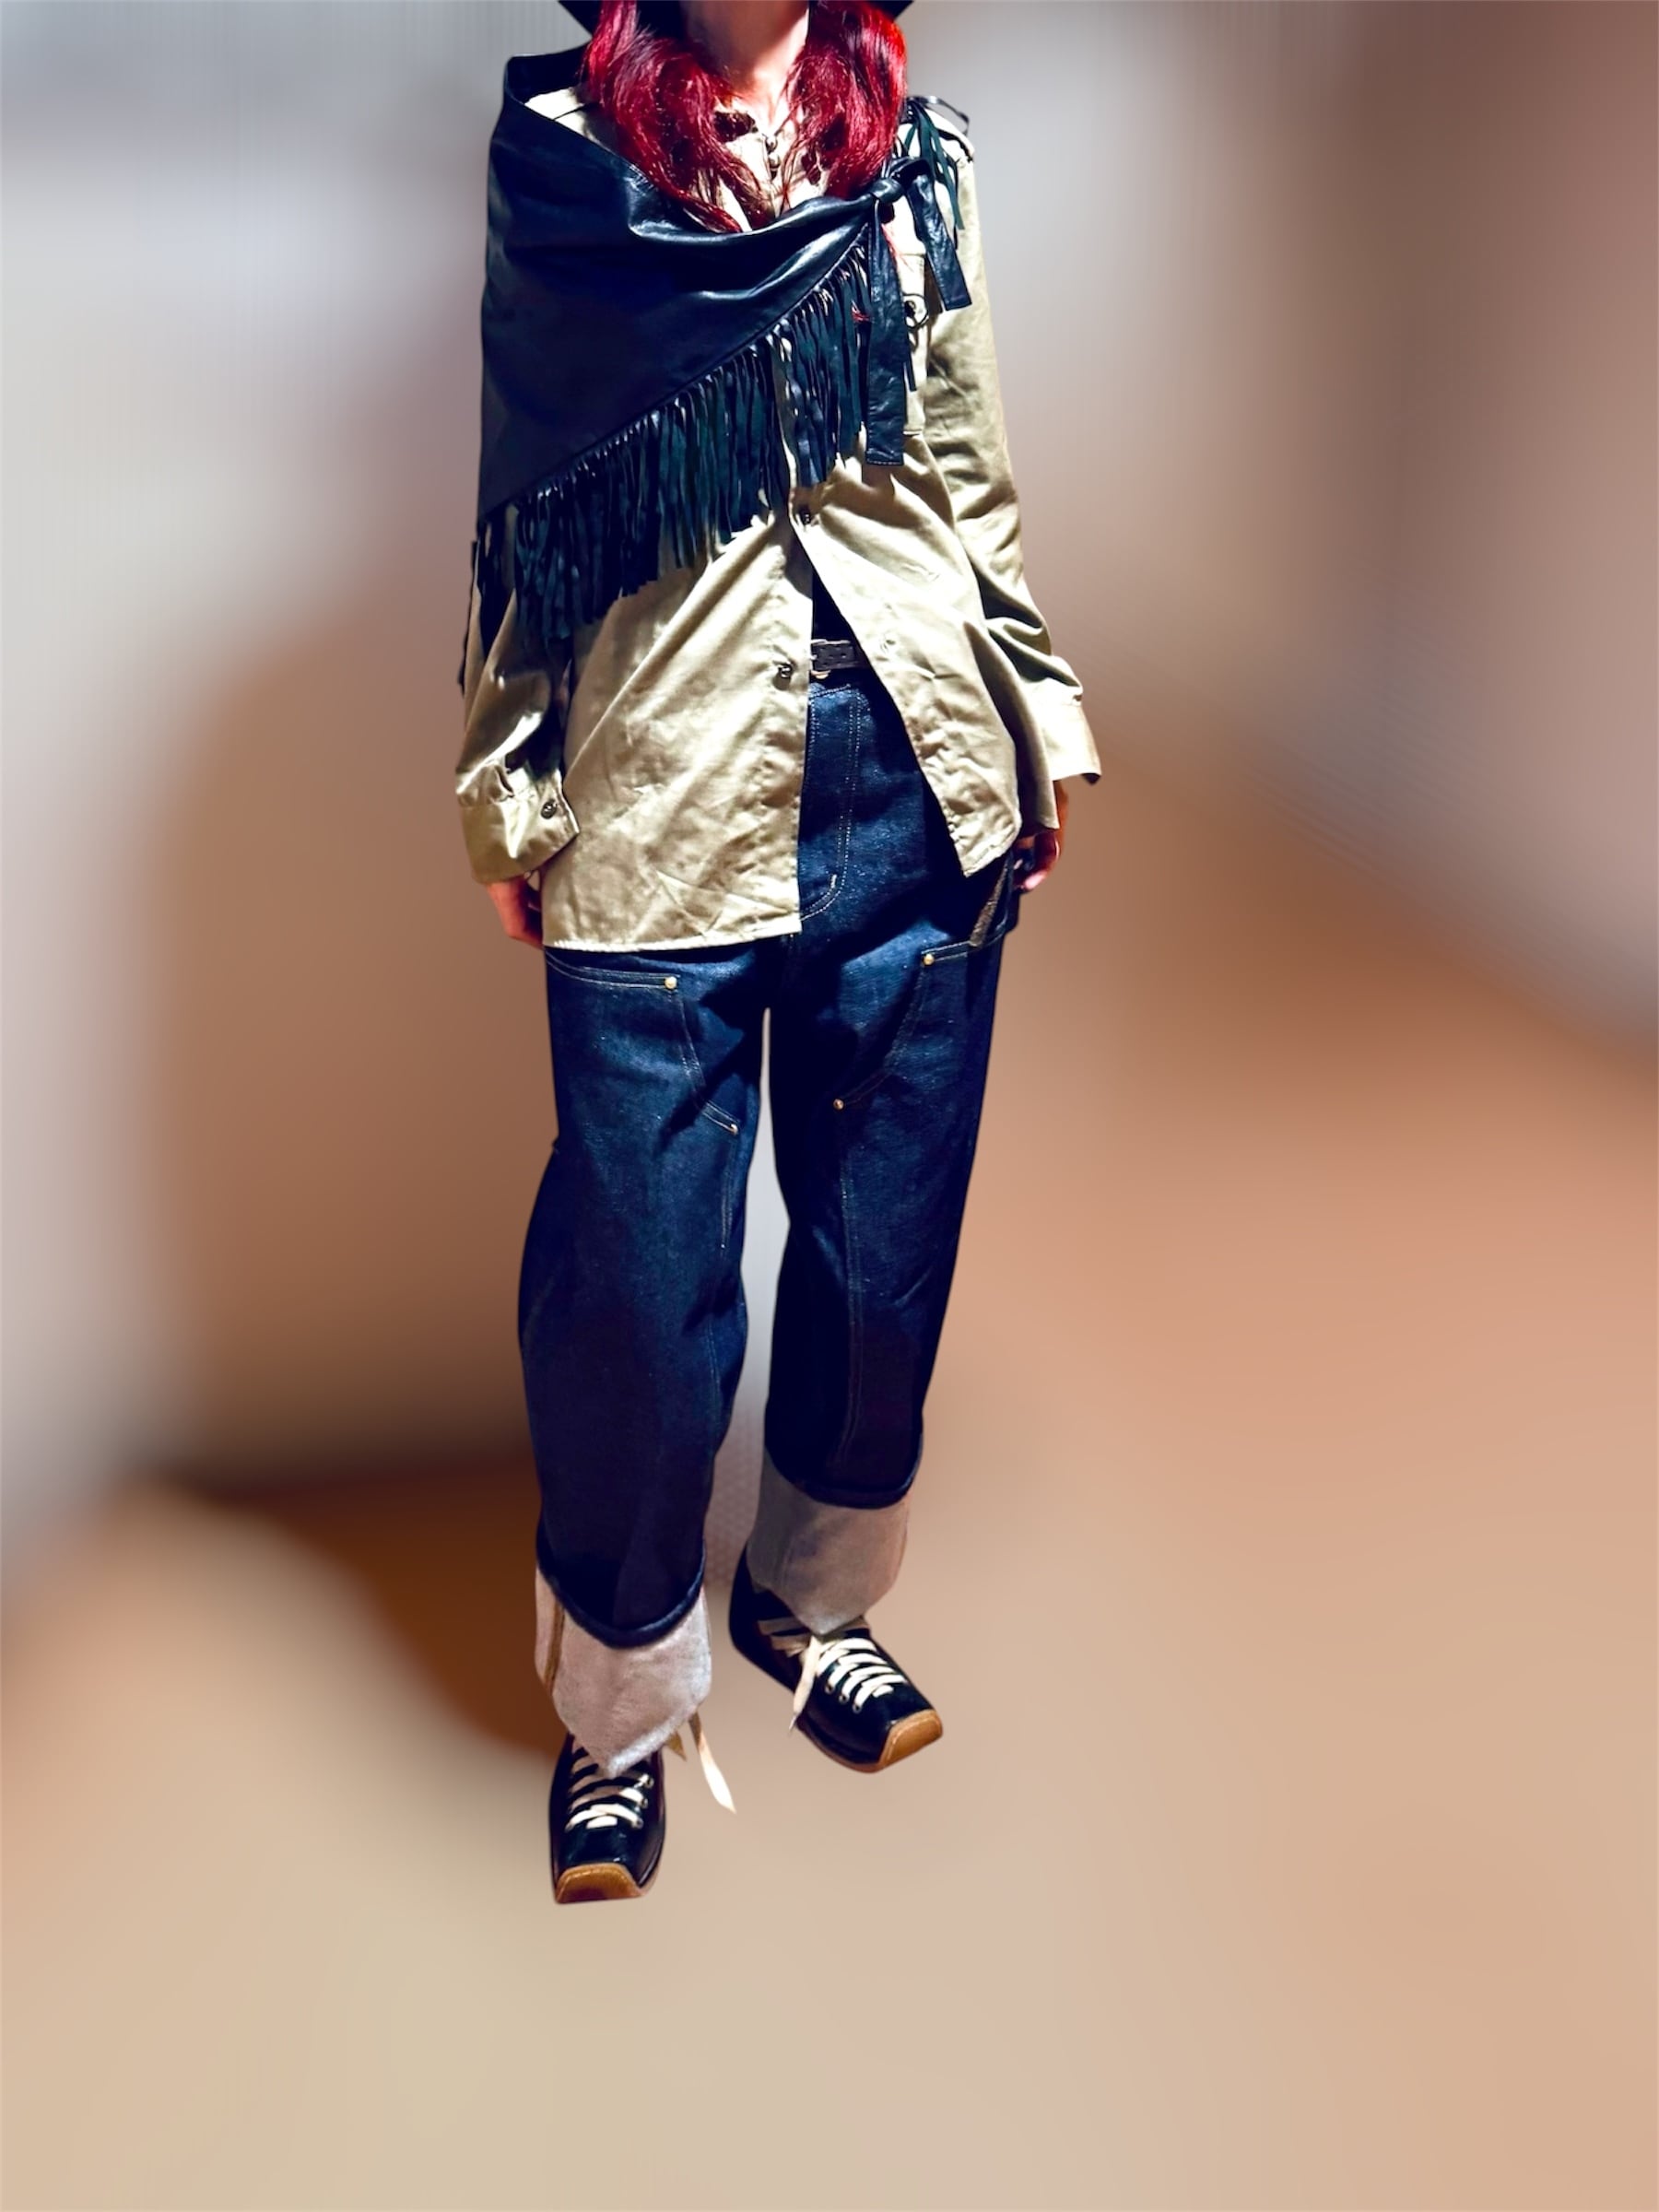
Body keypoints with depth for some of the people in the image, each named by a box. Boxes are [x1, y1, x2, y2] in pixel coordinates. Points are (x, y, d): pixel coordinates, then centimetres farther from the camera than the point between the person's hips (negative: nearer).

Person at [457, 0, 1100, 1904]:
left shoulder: (915, 154, 12)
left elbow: (972, 474, 15)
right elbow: (520, 513, 5)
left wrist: (1040, 718, 12)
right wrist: (506, 798, 3)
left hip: (917, 782, 4)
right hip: (660, 801, -3)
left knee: (889, 1241, 11)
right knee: (640, 1284, 0)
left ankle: (812, 1600, 36)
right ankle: (623, 1703, 23)